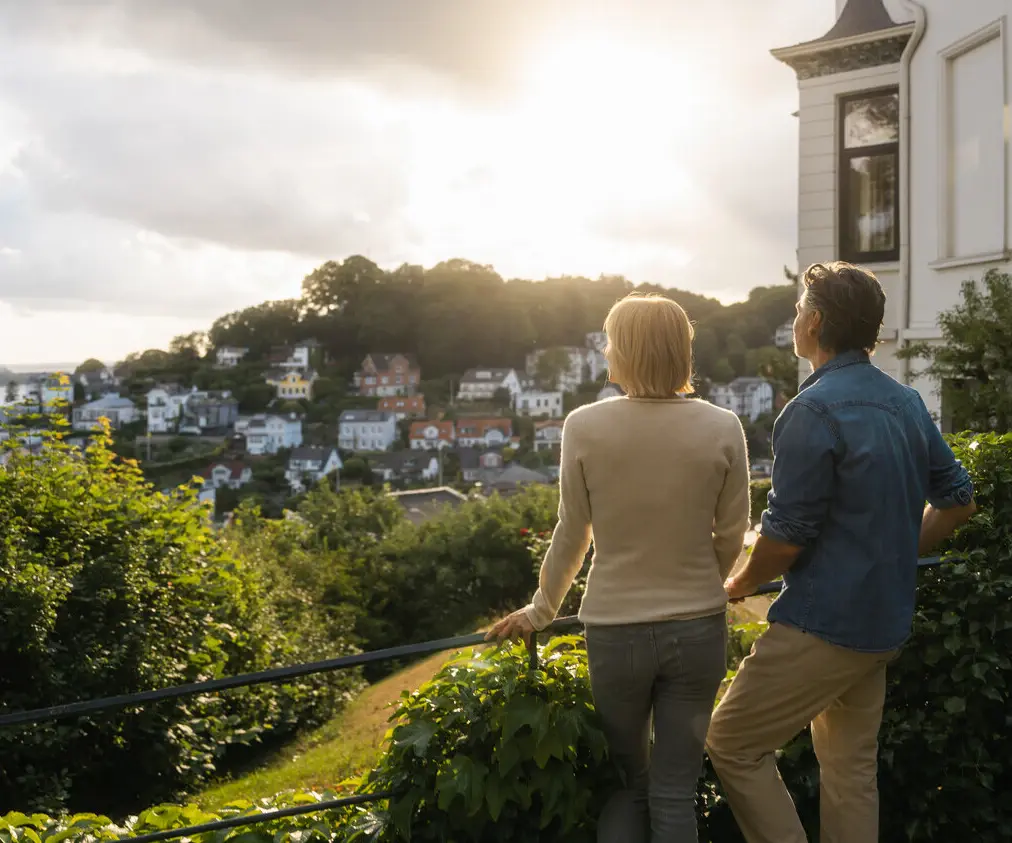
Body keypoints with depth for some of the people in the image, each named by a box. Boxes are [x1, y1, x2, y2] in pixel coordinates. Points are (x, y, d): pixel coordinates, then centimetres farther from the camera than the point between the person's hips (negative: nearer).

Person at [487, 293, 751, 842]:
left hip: (615, 630, 0)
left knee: (626, 785, 19)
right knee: (674, 792, 12)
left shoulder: (585, 426, -10)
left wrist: (540, 612, 13)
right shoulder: (721, 428, -7)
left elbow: (571, 536, -2)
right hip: (698, 629, 1)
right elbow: (730, 538, 1)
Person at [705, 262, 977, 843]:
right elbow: (958, 501, 14)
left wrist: (738, 586, -1)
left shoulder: (814, 411, -19)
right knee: (852, 768, 18)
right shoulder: (907, 403, 7)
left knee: (733, 744, 3)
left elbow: (785, 538, -18)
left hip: (823, 626, -9)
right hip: (885, 623, 9)